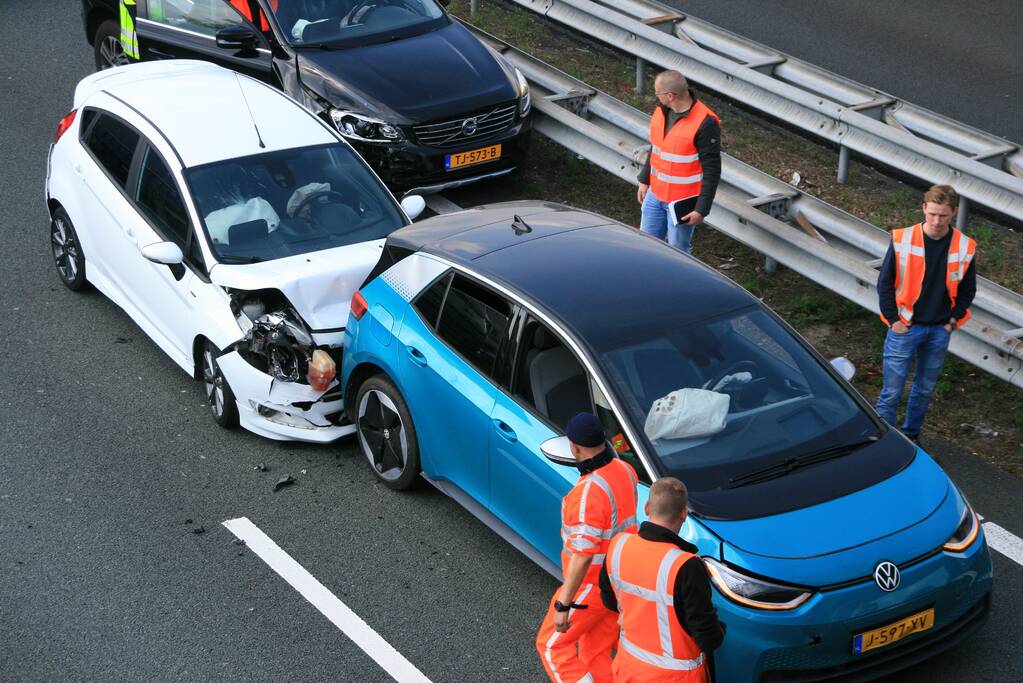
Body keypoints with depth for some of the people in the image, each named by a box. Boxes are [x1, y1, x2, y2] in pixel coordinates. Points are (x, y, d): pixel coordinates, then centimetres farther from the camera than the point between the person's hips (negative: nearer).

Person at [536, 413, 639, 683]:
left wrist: (562, 605, -24)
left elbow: (582, 555, -30)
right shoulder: (624, 471, -4)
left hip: (592, 586, -8)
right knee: (595, 654, 19)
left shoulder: (588, 493, -31)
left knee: (551, 645, 10)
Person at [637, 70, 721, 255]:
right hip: (655, 194, 7)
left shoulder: (705, 123, -24)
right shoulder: (661, 110, -1)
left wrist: (702, 209, -19)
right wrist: (644, 180, 18)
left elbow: (712, 171, -19)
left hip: (683, 201, -7)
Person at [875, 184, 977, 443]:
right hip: (905, 327, -3)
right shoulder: (902, 240, -12)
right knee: (891, 392, -2)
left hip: (940, 331, 3)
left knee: (925, 389, 16)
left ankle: (911, 434, 34)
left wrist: (953, 320, 1)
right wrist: (894, 320, -6)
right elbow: (885, 283, -4)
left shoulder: (964, 247, -5)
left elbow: (967, 290, 9)